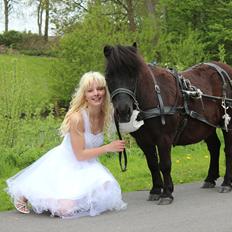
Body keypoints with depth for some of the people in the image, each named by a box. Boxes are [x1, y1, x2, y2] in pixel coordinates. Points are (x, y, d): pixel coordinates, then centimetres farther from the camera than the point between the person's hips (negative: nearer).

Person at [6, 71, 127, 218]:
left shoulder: (104, 115, -4)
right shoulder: (77, 118, -25)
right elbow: (80, 155, -22)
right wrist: (108, 148, -21)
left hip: (87, 166, 7)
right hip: (65, 166, -7)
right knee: (67, 208, -24)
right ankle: (25, 195, 6)